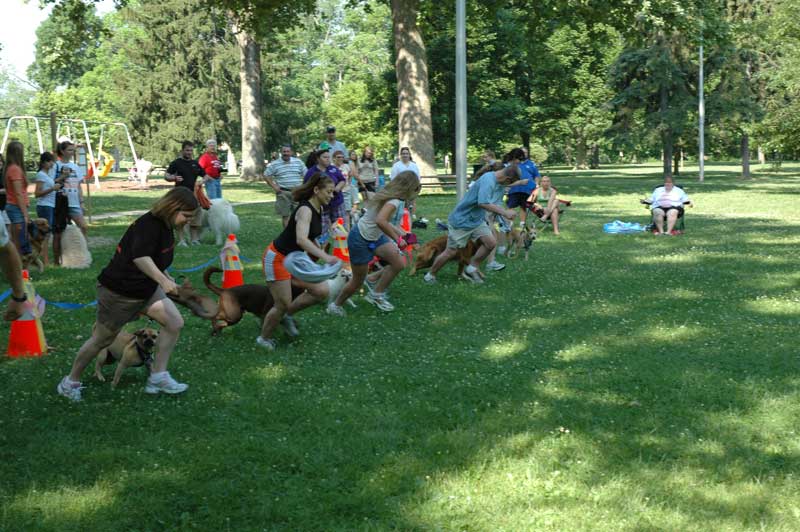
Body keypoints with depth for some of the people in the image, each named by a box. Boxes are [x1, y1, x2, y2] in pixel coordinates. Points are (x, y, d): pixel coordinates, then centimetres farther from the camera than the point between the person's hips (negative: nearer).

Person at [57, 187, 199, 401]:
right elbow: (140, 257, -44)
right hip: (118, 290, -8)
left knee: (175, 323, -5)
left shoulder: (166, 227, 2)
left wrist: (166, 277, 25)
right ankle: (70, 382, 25)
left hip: (145, 289, 9)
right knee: (102, 339, 5)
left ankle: (157, 377, 4)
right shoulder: (148, 225, -27)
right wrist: (163, 280, -53)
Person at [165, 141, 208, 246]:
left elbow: (206, 176, 19)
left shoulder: (195, 164, 15)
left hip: (194, 193, 4)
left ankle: (194, 239, 12)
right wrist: (174, 178, -22)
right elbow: (166, 176, -1)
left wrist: (202, 181, -4)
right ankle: (181, 240, 1)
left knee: (195, 218, 4)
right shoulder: (176, 163, 2)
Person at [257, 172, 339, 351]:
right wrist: (325, 257, -51)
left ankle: (287, 315, 18)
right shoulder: (305, 210, -25)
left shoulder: (318, 209, 3)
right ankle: (263, 338, 18)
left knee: (321, 291, 1)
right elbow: (301, 239, -42)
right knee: (283, 304, -5)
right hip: (277, 258, -9)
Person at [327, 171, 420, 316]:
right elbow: (380, 221, -44)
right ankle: (335, 306, 29)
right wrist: (397, 239, -34)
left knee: (399, 263, 1)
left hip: (374, 237, 9)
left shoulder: (390, 195, 0)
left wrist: (400, 233, 13)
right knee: (358, 281, 6)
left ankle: (376, 294, 17)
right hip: (360, 240, -9)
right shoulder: (395, 201, -27)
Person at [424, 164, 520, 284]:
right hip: (461, 219, -8)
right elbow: (483, 203, -40)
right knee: (451, 251, -1)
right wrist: (505, 212, -38)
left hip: (477, 220, 8)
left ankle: (471, 269, 9)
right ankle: (430, 275, 19)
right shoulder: (488, 180, -29)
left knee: (491, 243, -9)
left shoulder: (500, 184, 0)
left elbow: (494, 204, 12)